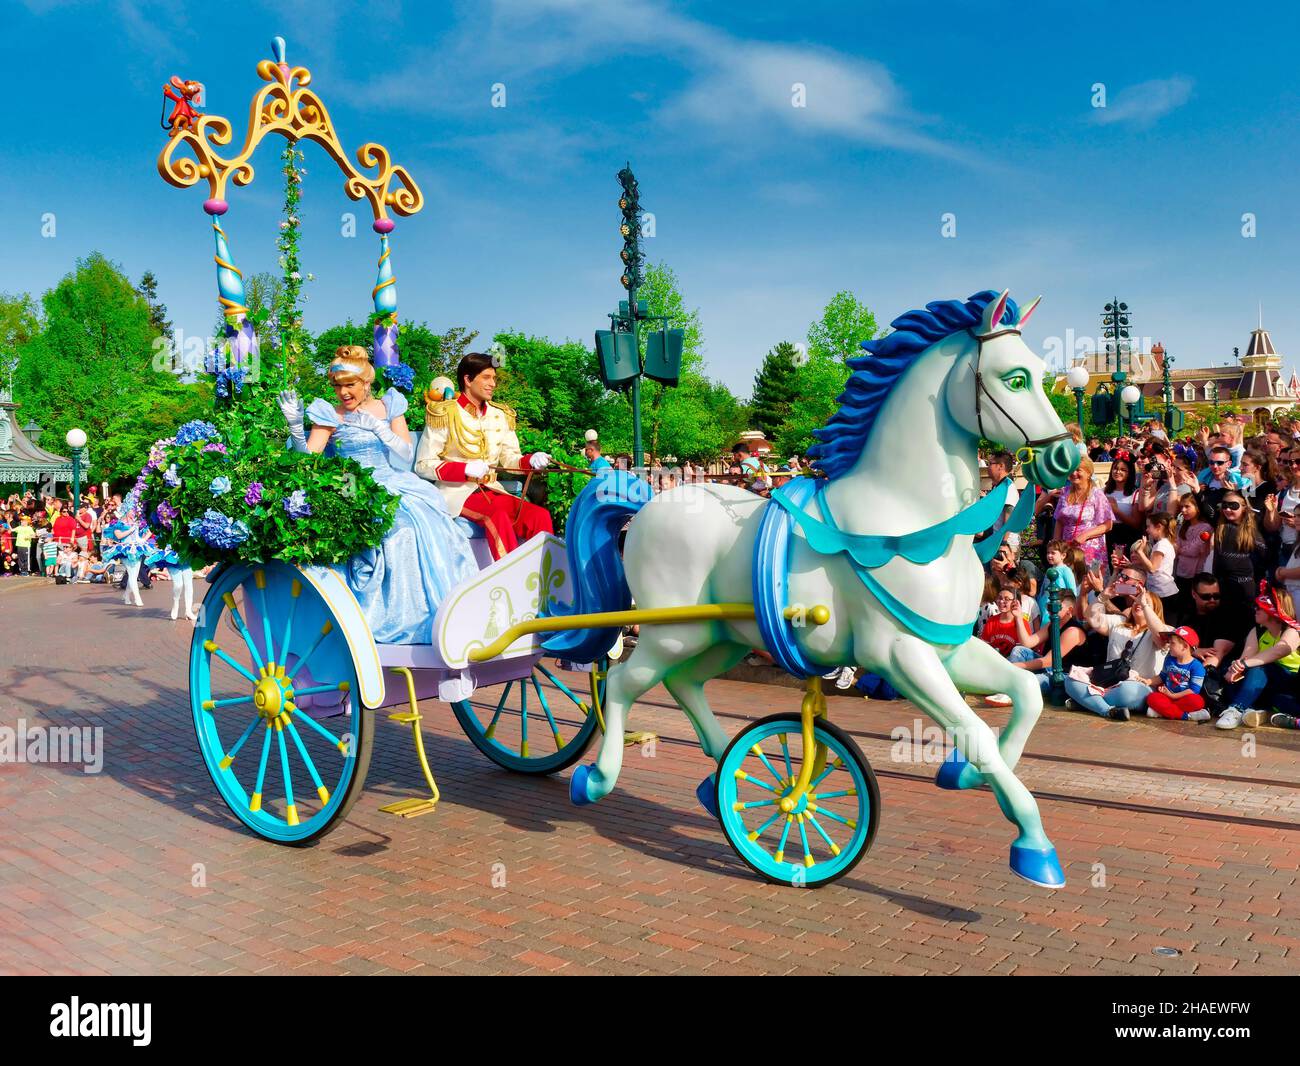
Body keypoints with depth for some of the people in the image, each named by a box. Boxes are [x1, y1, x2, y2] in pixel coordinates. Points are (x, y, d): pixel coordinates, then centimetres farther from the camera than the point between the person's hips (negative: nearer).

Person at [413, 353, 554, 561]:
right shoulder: (444, 414, -2)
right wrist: (465, 469, -18)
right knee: (498, 517, -35)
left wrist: (531, 460, -13)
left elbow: (510, 459, 10)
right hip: (456, 492, -5)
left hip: (491, 490, 5)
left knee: (540, 515, -22)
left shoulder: (500, 416, 14)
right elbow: (423, 465, -5)